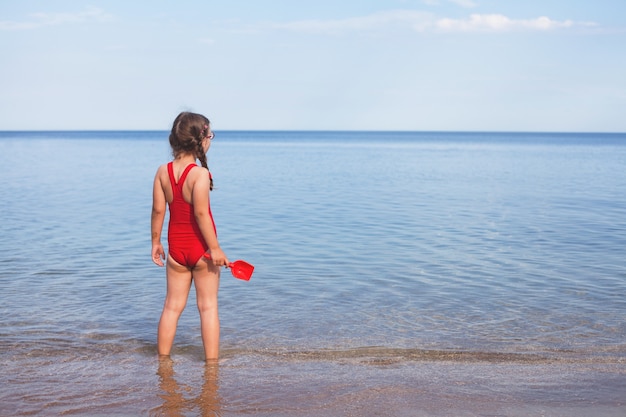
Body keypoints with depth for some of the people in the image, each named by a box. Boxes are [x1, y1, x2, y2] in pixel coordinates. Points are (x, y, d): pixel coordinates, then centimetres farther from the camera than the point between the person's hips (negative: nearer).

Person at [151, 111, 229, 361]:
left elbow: (158, 210, 0)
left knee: (172, 306, 16)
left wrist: (155, 242, 11)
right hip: (201, 247, -5)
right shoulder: (200, 173, -18)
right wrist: (215, 248, -19)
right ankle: (211, 362, 12)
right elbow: (201, 213, -23)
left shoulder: (163, 171, -2)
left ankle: (163, 358, 24)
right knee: (208, 306, 6)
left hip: (176, 247, 5)